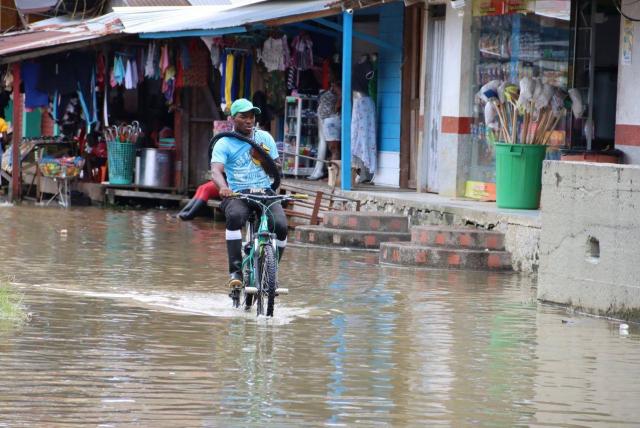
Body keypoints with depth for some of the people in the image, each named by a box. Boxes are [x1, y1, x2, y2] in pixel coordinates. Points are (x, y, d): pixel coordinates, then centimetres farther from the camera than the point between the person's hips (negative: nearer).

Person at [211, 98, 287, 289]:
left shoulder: (264, 137, 13)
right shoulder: (224, 143, 3)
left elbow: (277, 169, 14)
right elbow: (216, 171, -14)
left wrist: (262, 158, -8)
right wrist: (223, 188, -36)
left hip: (265, 192, 2)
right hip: (238, 194, -2)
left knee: (280, 225, -26)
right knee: (235, 216, -38)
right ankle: (235, 271, -30)